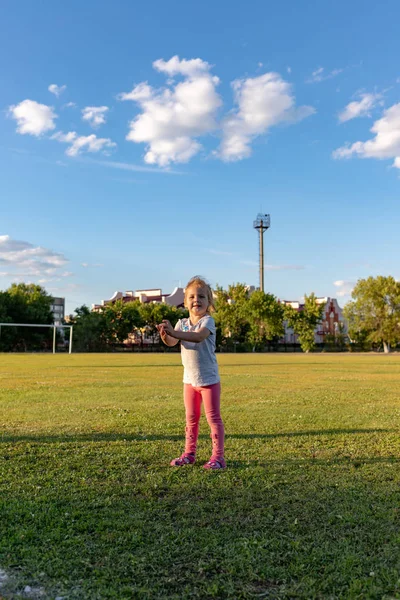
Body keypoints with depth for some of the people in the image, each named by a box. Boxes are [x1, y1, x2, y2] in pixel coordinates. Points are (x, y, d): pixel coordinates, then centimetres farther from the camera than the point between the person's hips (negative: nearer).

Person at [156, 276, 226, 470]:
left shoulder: (208, 321, -13)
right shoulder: (182, 323, 4)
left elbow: (198, 337, -34)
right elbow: (172, 342, -11)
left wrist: (173, 332, -44)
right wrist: (165, 335, -34)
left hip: (209, 379, -5)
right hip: (189, 379, 6)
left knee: (213, 417, 1)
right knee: (191, 418, 15)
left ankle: (218, 456, 7)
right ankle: (189, 453, 26)